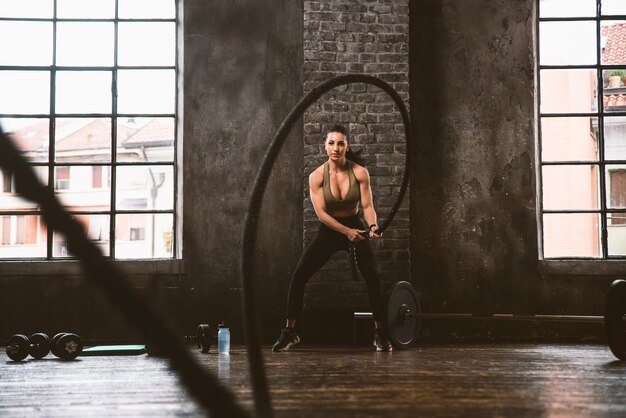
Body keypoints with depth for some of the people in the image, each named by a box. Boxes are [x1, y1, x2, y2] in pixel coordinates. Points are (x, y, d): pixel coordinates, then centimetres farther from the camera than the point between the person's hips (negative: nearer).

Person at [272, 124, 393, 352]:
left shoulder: (360, 173, -13)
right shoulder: (317, 176, -13)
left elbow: (367, 205, -14)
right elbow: (321, 212, -18)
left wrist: (372, 226, -35)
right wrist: (346, 231, -30)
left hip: (355, 228, -1)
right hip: (328, 231, 1)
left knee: (372, 277, -20)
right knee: (298, 277, -9)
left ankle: (379, 333, -7)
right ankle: (290, 332, 5)